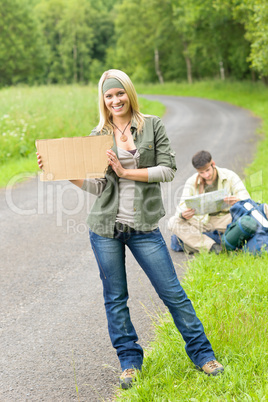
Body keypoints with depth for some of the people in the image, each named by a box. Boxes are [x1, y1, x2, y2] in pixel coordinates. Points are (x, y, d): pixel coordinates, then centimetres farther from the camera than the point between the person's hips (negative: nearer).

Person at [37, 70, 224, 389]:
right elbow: (98, 186, 3)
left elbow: (168, 170, -5)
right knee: (115, 298, 8)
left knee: (172, 292, 2)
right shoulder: (98, 135, 6)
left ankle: (201, 354, 17)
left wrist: (127, 172, -13)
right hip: (105, 227, 2)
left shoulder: (153, 126, 2)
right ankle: (130, 362, 24)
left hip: (143, 227, -1)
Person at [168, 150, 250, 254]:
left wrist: (237, 200, -39)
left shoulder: (229, 176, -5)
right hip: (201, 221, 2)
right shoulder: (192, 182, -2)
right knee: (173, 222, -23)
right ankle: (212, 246, -32)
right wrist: (183, 214, -36)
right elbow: (182, 206, -8)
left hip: (224, 218, -2)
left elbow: (246, 198, -12)